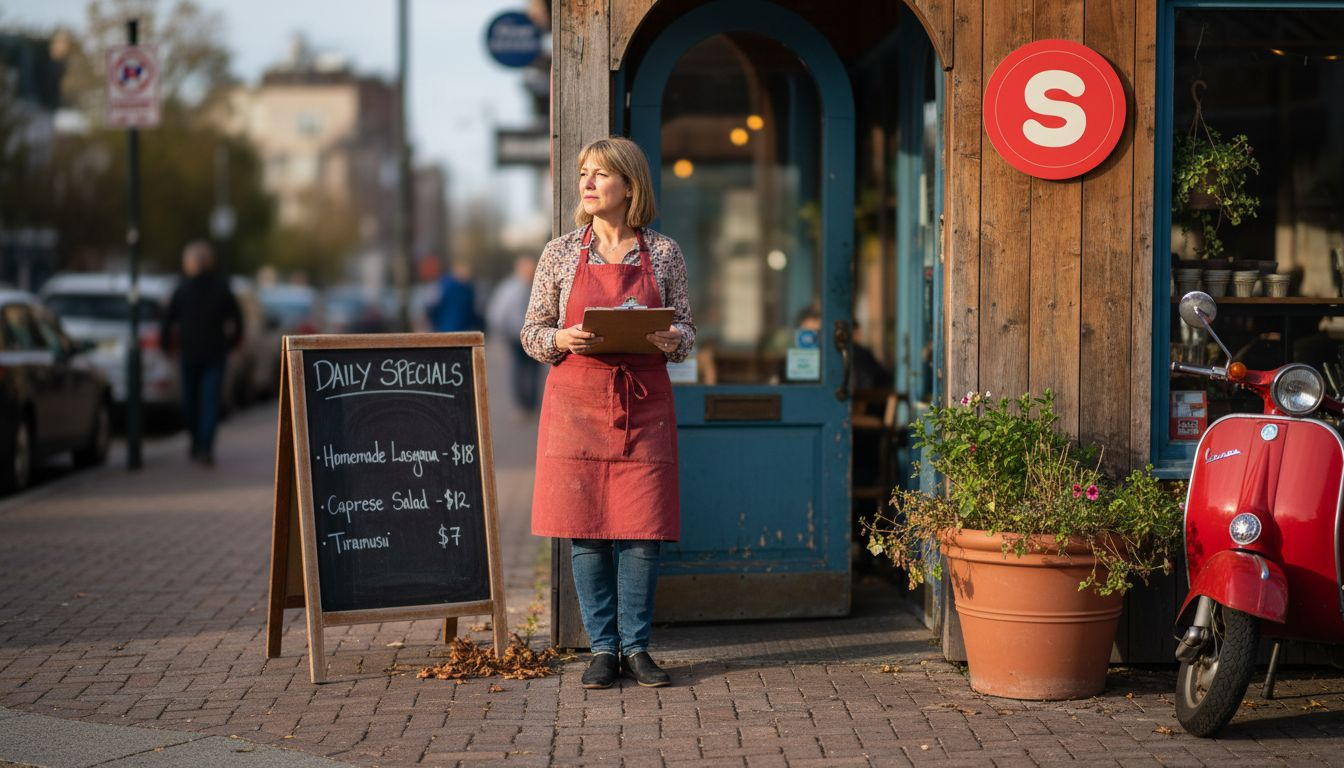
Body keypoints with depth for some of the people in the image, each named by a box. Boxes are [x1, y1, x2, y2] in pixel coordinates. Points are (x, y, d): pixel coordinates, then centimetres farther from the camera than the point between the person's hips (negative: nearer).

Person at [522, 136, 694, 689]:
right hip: (577, 404, 0)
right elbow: (532, 332, 7)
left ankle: (636, 647, 11)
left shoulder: (663, 254, 5)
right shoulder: (561, 253, 4)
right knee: (586, 531, 0)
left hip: (644, 406, 0)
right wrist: (562, 340, -13)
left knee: (642, 531, -1)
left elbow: (686, 331, 9)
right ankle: (602, 649, 11)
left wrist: (672, 340, -13)